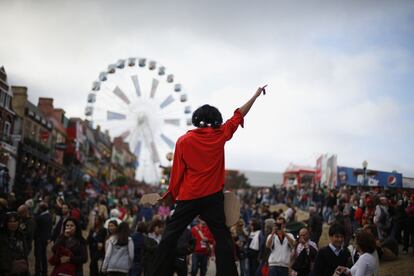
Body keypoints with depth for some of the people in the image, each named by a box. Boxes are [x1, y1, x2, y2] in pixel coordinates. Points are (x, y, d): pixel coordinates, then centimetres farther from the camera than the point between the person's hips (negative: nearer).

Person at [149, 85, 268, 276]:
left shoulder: (183, 141, -1)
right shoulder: (220, 135, 2)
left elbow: (177, 172, 1)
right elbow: (239, 115, 13)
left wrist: (171, 195, 13)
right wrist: (256, 95, 24)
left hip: (188, 196, -1)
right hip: (213, 196, 1)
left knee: (170, 236, 4)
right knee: (222, 237, 5)